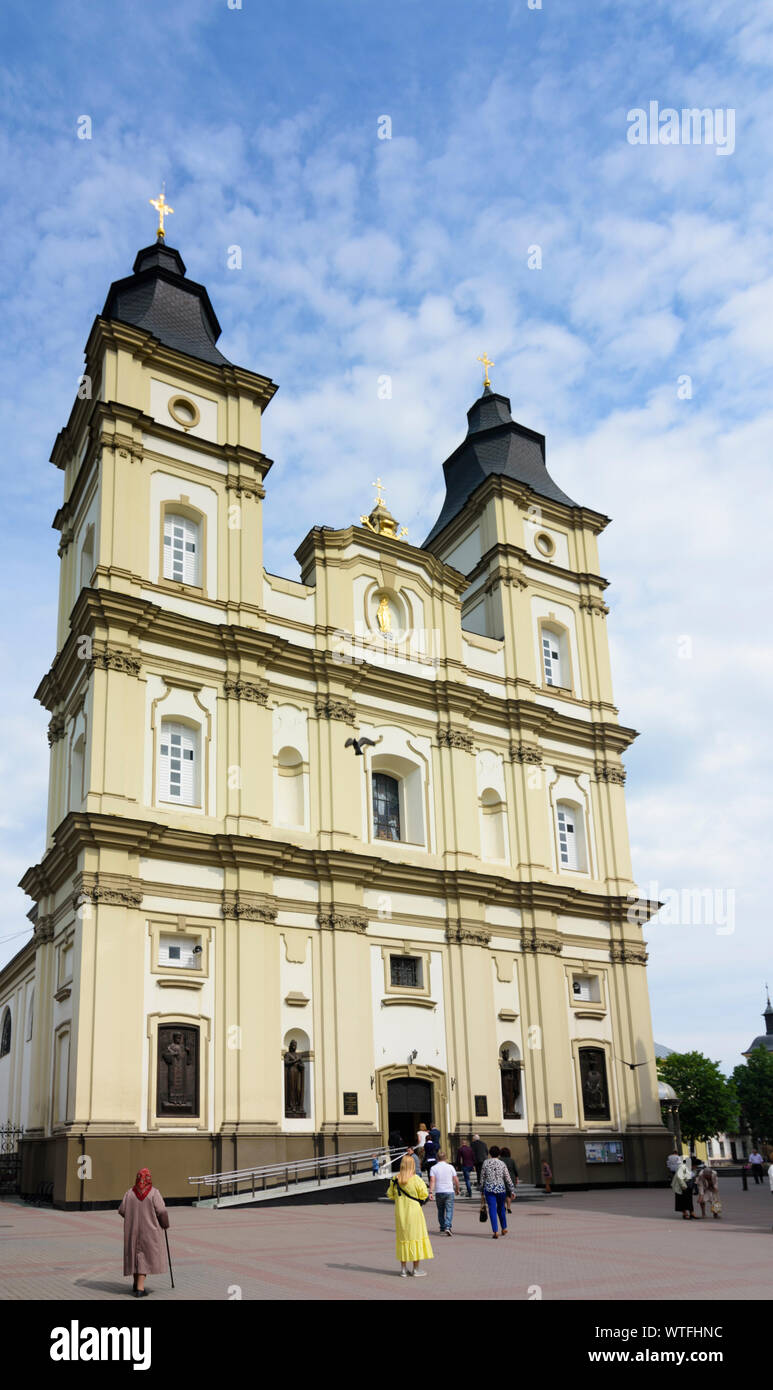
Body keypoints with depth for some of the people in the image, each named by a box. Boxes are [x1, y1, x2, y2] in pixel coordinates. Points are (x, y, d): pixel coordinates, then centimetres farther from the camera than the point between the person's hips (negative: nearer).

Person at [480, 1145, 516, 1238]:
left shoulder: (485, 1163, 1)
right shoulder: (502, 1163, 2)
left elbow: (482, 1178, 3)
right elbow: (508, 1178, 1)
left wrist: (482, 1192, 10)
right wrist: (512, 1191, 8)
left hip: (489, 1189, -1)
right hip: (501, 1189, 2)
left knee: (492, 1210, -2)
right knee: (501, 1208, 20)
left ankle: (495, 1231, -11)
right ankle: (504, 1228, 30)